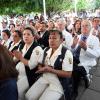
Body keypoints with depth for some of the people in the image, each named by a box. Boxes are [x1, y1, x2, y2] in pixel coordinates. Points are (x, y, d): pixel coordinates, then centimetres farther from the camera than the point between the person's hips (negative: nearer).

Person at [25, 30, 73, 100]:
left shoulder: (66, 53, -14)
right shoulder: (46, 50, 8)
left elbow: (68, 74, -18)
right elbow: (40, 64, 17)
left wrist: (51, 70, -24)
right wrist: (42, 69, -8)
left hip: (58, 83, -6)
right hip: (44, 78, 6)